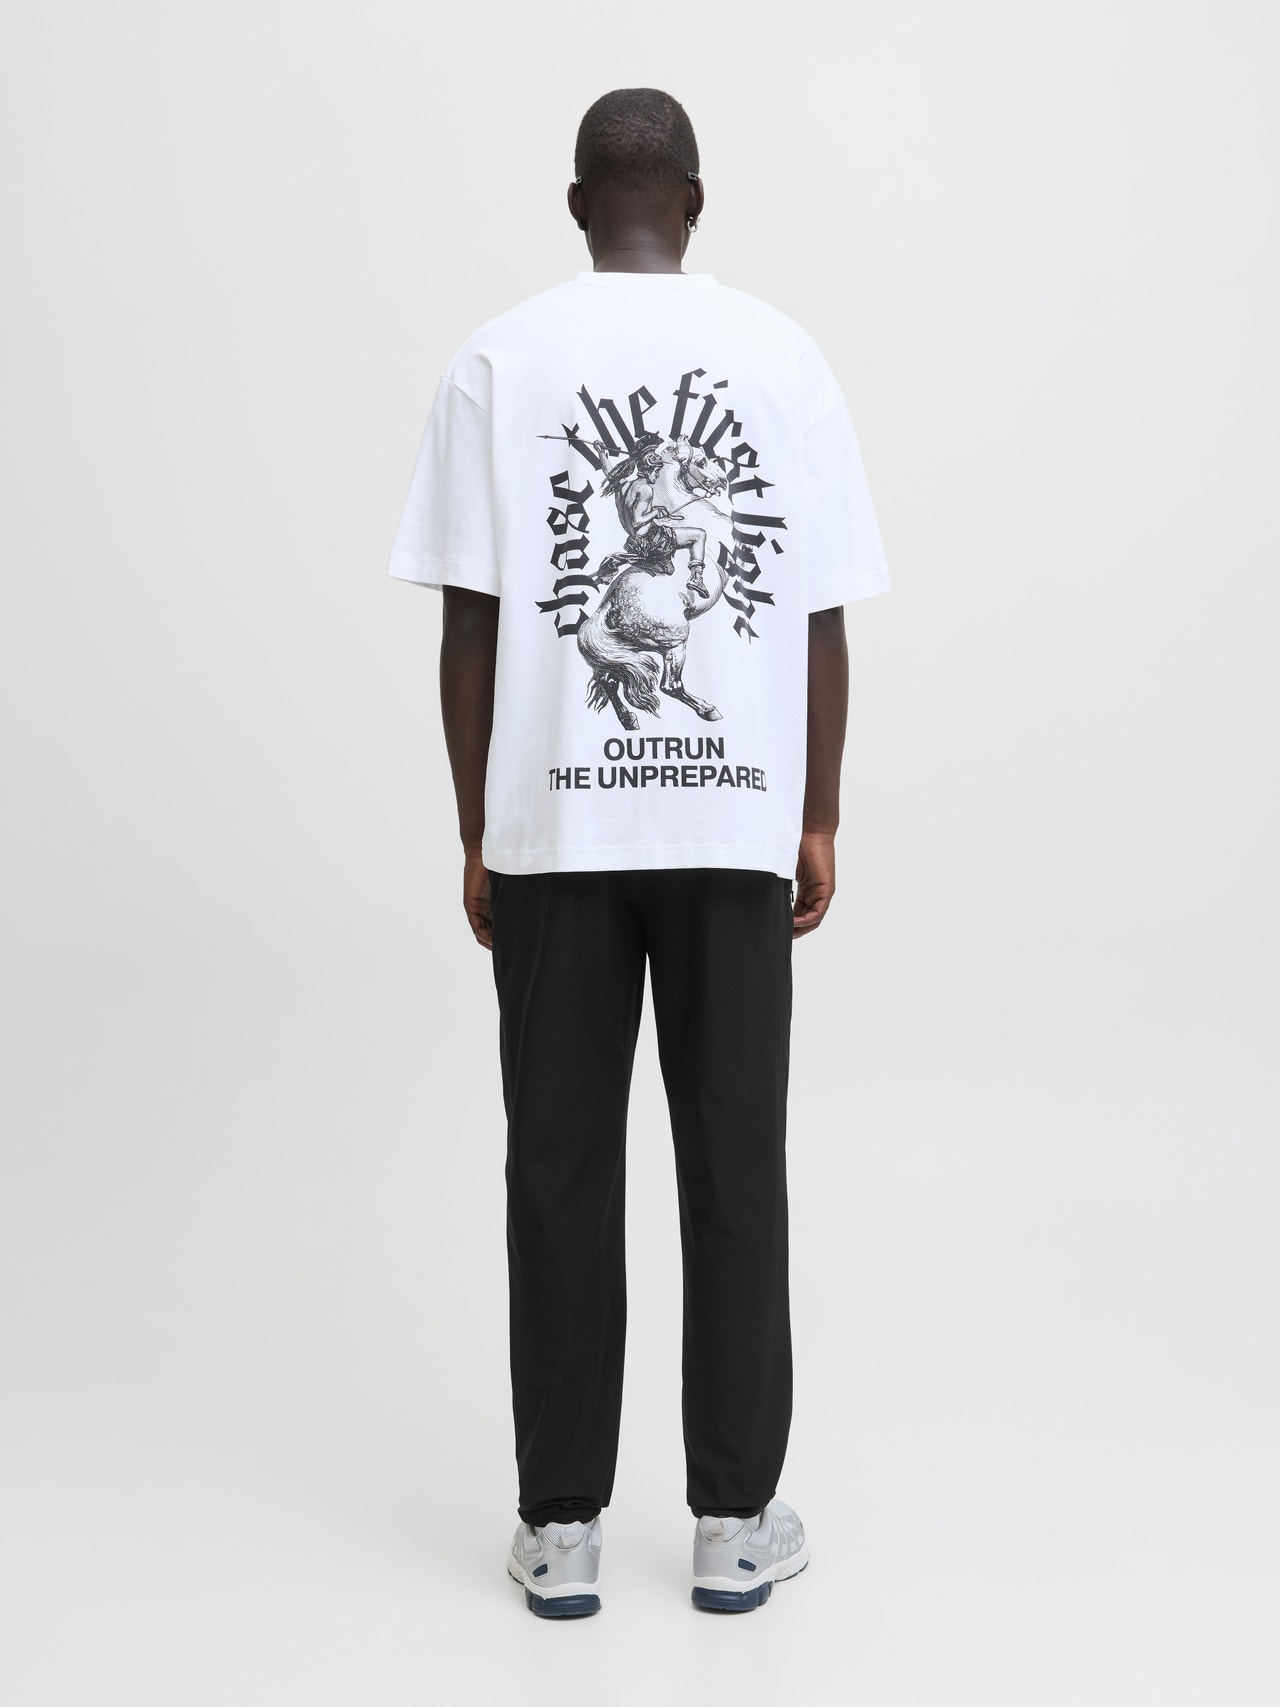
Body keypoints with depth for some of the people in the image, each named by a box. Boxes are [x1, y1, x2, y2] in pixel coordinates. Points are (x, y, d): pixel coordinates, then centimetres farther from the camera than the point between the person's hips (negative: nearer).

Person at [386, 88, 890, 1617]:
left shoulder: (498, 361, 1)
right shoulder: (785, 357, 2)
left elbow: (470, 624, -2)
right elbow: (822, 616, 1)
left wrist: (475, 834, 6)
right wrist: (817, 823, 10)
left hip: (553, 827, 0)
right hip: (735, 822, 1)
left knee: (561, 1167, 7)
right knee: (734, 1165, 8)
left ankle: (561, 1526, 14)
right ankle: (734, 1521, 16)